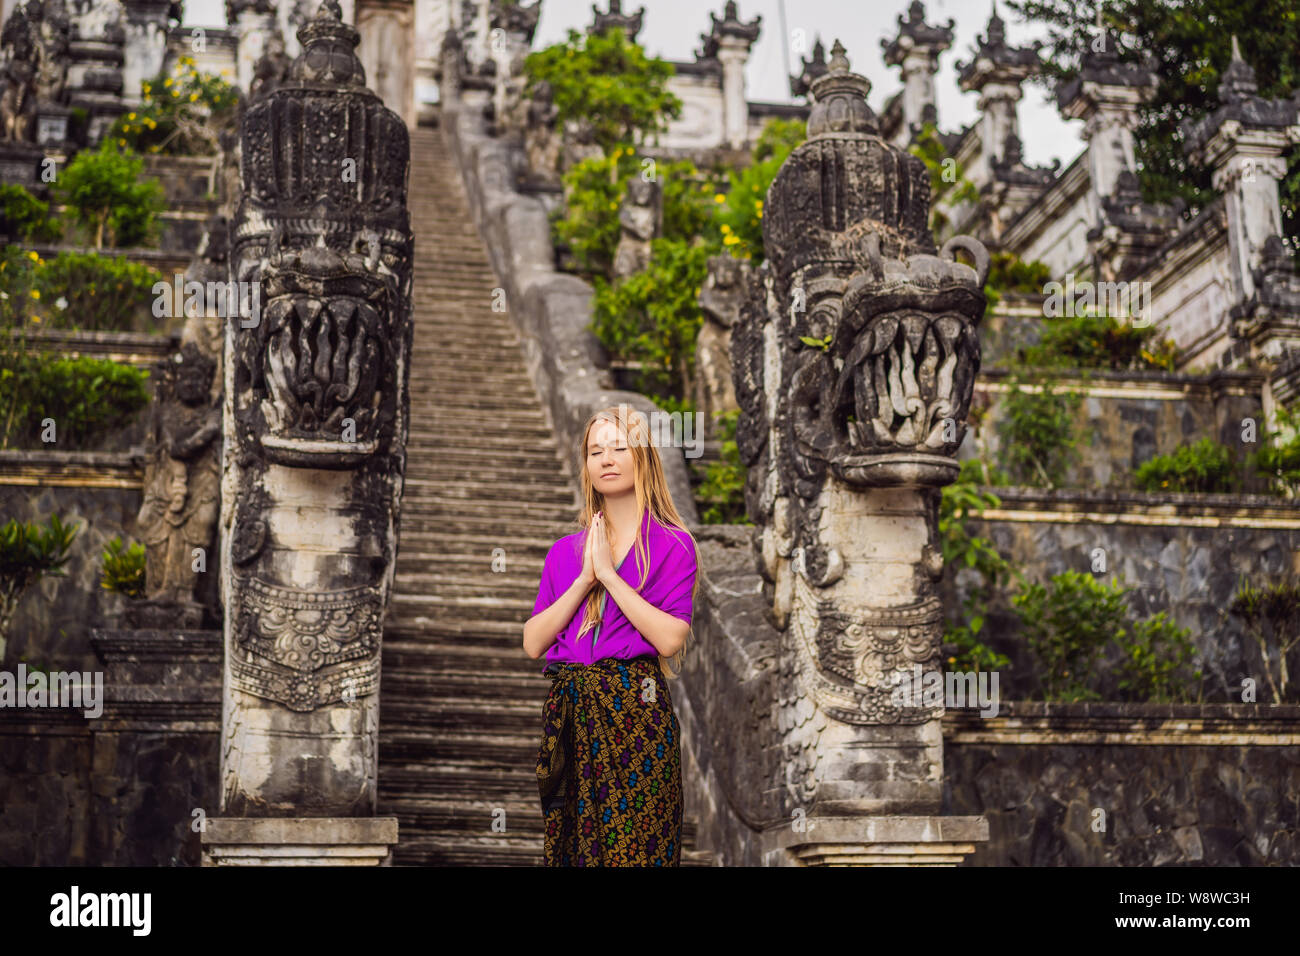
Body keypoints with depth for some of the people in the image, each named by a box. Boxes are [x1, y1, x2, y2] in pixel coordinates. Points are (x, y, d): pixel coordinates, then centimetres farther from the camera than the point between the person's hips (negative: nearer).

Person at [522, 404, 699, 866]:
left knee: (637, 846, -6)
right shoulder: (564, 551, 14)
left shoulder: (673, 545, 3)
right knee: (569, 843, 6)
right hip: (570, 714, 4)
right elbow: (532, 643, 5)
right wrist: (585, 579, -5)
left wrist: (609, 574, -9)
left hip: (635, 710, -4)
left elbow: (671, 639, -10)